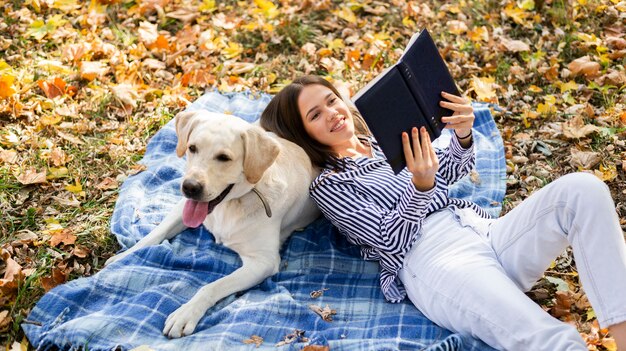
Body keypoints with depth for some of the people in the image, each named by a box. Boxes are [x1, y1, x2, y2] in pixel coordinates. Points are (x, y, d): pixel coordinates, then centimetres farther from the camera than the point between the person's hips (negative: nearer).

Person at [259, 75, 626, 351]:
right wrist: (420, 185, -23)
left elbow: (452, 172, 24)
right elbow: (390, 240, -4)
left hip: (485, 230, 7)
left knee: (582, 187, -21)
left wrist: (462, 135, 1)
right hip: (433, 259, -7)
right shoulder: (327, 186, 8)